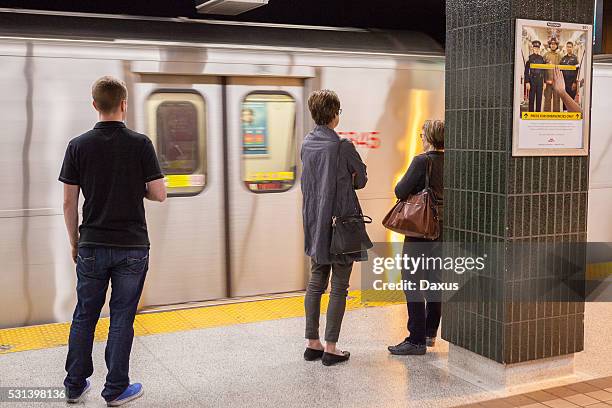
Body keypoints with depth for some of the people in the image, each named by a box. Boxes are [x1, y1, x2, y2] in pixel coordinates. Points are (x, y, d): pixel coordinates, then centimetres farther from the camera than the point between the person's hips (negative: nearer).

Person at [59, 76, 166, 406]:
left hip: (92, 245, 2)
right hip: (132, 246, -2)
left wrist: (74, 242, 11)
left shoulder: (78, 146, -2)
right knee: (121, 318, 7)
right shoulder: (140, 144, -8)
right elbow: (159, 194, -7)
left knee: (84, 316, 14)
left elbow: (69, 202, 0)